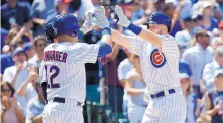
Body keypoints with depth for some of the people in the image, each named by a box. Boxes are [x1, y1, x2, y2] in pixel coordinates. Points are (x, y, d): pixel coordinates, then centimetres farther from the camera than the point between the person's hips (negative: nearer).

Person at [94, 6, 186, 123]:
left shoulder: (170, 42, -10)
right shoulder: (143, 44, 12)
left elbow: (154, 39, -29)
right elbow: (120, 38, 4)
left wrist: (127, 23, -37)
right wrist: (104, 25, -13)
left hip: (172, 101, -8)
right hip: (154, 103, 8)